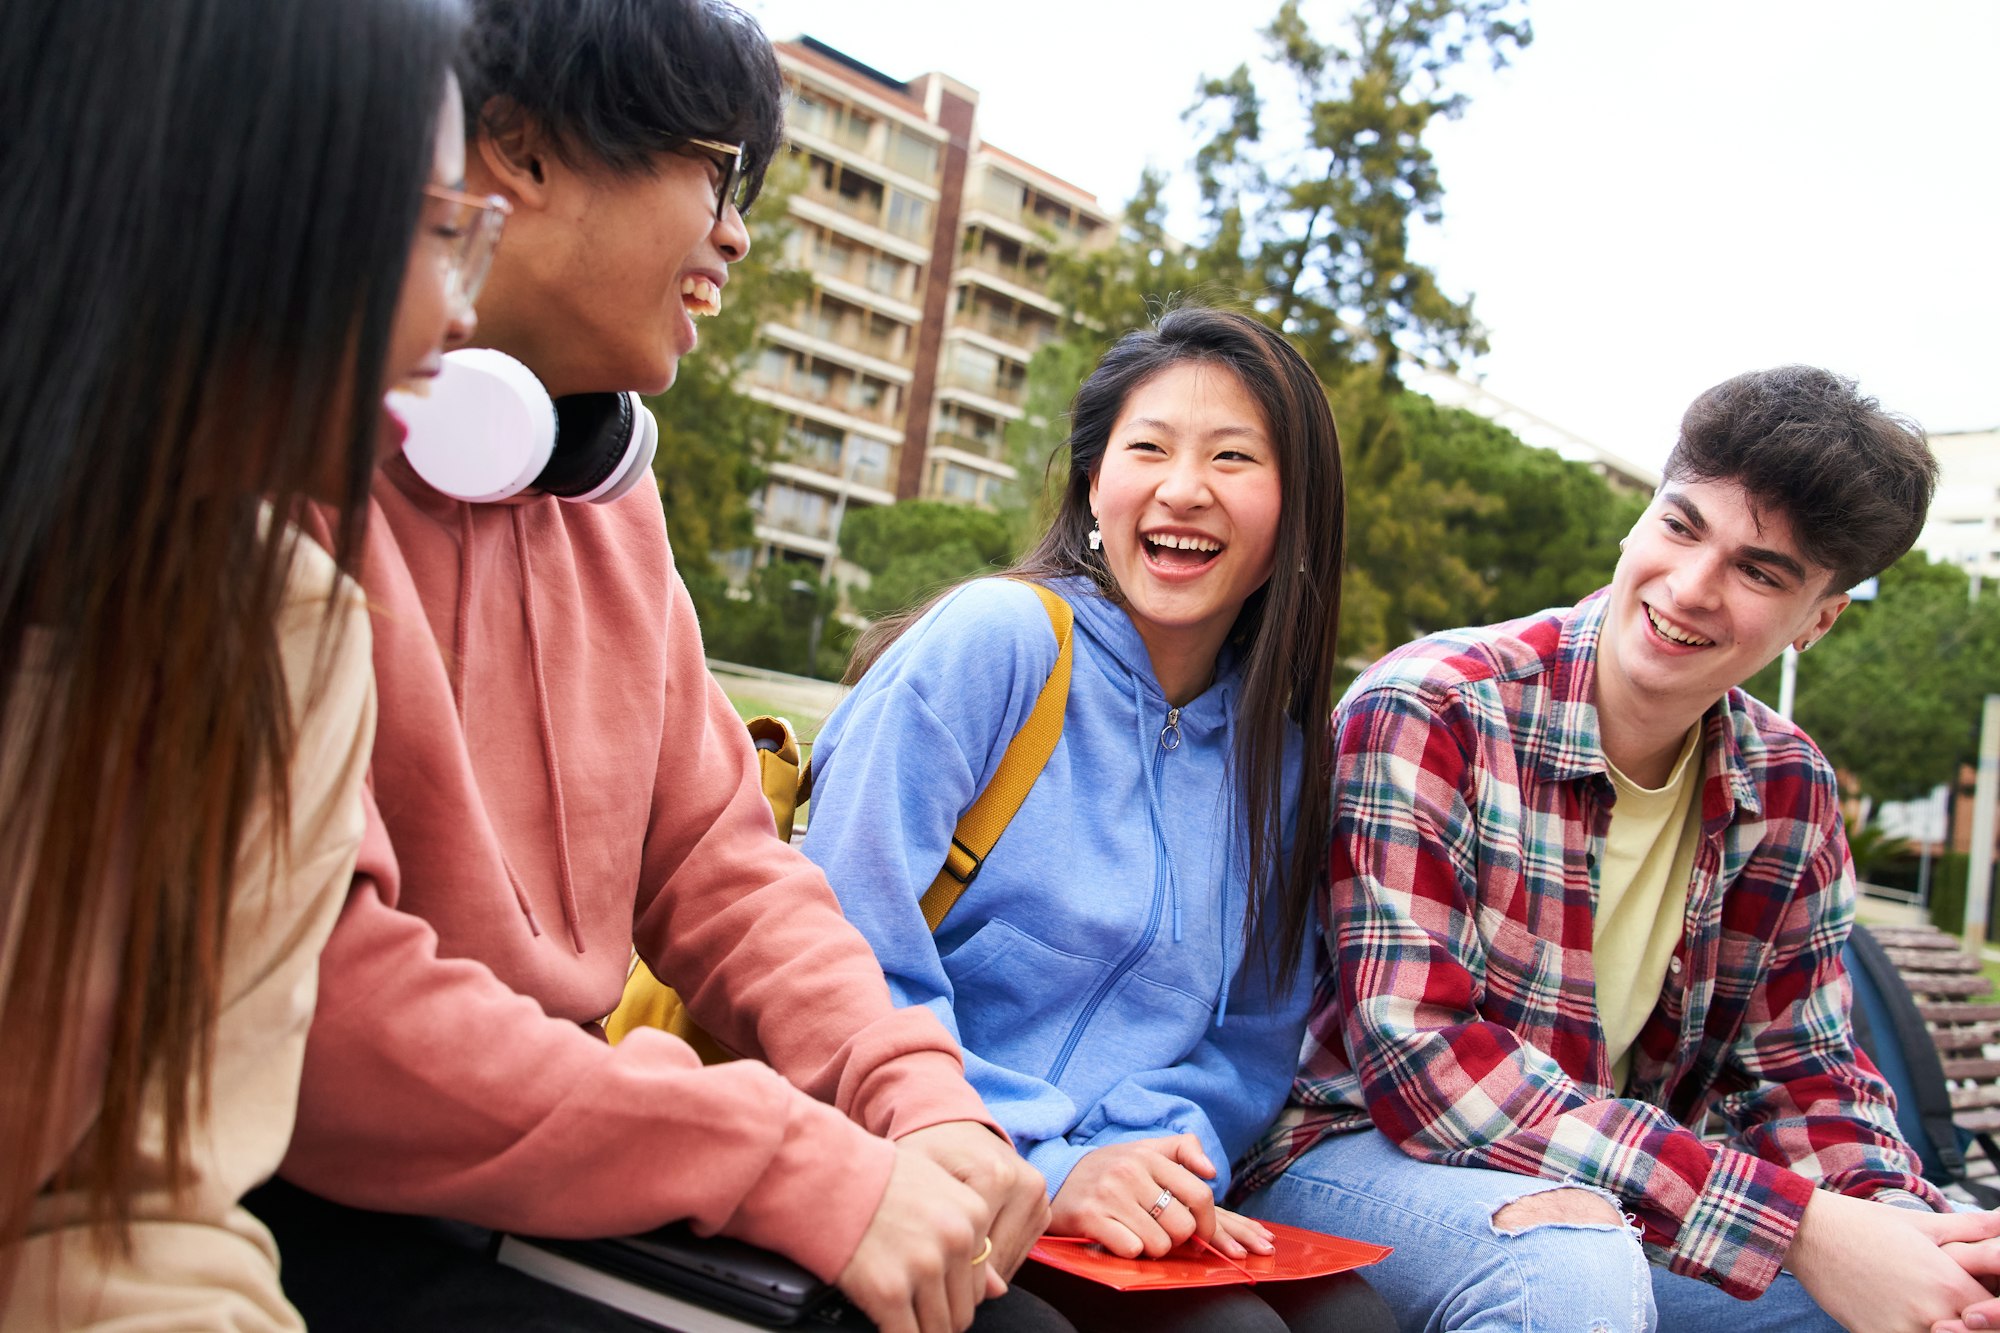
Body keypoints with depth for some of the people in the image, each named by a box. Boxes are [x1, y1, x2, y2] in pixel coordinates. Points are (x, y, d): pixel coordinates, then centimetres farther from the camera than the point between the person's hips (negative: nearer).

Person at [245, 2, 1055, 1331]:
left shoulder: (610, 498, 10)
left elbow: (717, 863, 10)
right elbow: (302, 988, -25)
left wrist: (919, 1100, -6)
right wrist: (804, 1169, -23)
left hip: (568, 1162, 7)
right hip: (325, 1208, -6)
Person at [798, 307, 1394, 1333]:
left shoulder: (1279, 754, 8)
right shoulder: (995, 641, -10)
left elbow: (1252, 1038, 10)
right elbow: (850, 962, -16)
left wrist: (1162, 1151, -10)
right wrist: (1040, 1167, -20)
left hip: (1121, 1212, 5)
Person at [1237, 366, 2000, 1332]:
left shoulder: (1790, 791, 1)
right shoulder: (1426, 711, -20)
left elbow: (1802, 1070, 6)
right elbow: (1418, 1049, -27)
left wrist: (1905, 1222, -18)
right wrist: (1794, 1225, -30)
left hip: (1616, 1202, 6)